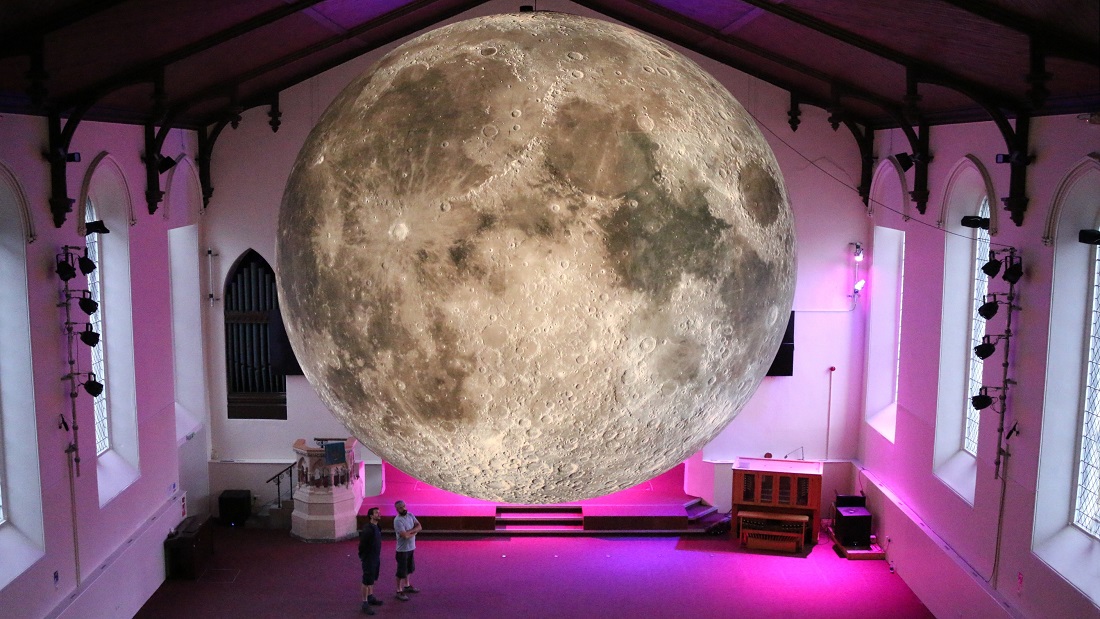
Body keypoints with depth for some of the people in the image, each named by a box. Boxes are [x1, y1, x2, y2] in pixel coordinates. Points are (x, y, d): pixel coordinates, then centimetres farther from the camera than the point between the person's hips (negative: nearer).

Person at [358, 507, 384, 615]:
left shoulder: (376, 527, 5)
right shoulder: (367, 529, -25)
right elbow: (362, 545, -21)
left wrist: (377, 556, 15)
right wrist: (363, 557, -12)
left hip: (376, 558, 9)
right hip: (369, 559, -9)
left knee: (372, 579, 21)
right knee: (367, 581, -1)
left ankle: (370, 597, 35)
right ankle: (365, 603, 6)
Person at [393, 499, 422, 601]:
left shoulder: (410, 515, 1)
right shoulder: (397, 520, -23)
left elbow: (419, 527, -4)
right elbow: (405, 535, -29)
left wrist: (409, 531, -20)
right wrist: (414, 531, -12)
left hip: (411, 548, 8)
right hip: (403, 550, -8)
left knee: (409, 568, 23)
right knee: (401, 571, 1)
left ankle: (407, 586, 40)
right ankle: (399, 591, 12)